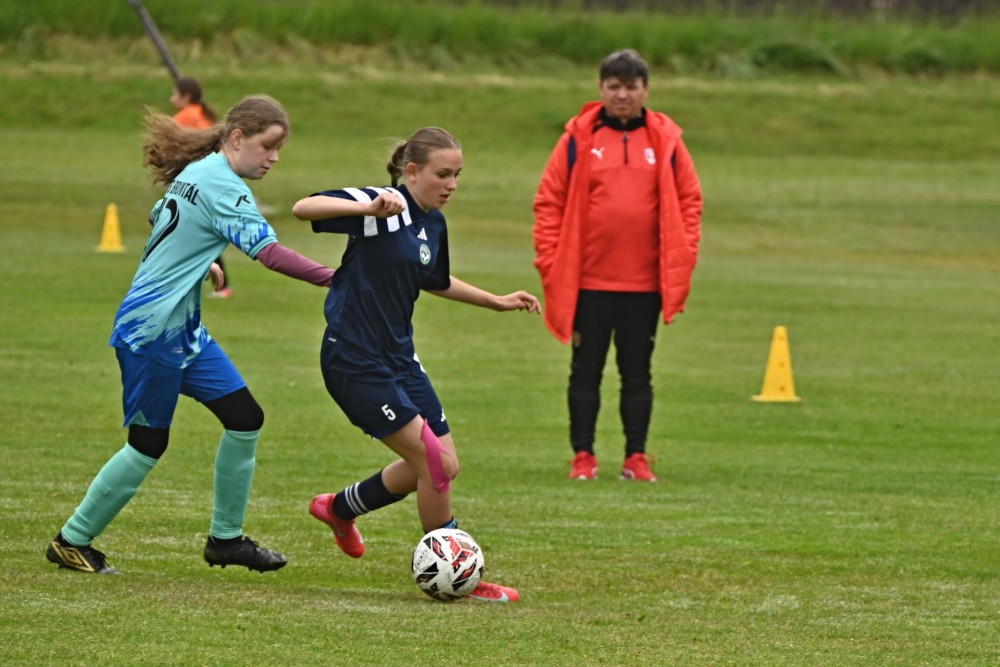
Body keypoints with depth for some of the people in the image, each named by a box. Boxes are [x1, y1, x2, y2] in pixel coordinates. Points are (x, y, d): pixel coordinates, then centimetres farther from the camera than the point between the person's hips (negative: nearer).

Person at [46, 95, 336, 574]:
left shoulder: (194, 172, 9)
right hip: (152, 332, -10)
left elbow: (159, 220, 26)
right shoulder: (222, 185, -19)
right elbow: (269, 253, -28)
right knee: (148, 445, 0)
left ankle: (225, 537, 15)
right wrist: (333, 279, -33)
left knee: (245, 419, 5)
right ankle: (72, 542, 13)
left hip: (184, 329, 10)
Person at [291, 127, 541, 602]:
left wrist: (498, 302, 26)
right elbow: (304, 208, -30)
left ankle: (340, 509, 34)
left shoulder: (434, 224, 9)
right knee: (432, 459, -11)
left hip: (398, 356, 9)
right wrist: (369, 208, -44)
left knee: (443, 466, 11)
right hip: (355, 360, -9)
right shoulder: (385, 208, -17)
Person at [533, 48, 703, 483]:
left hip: (645, 283, 1)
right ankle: (583, 455, 11)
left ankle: (636, 457, 13)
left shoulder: (665, 141, 3)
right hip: (587, 280, -1)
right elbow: (549, 200, 0)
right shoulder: (579, 138, -1)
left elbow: (688, 201, 5)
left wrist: (680, 264, -3)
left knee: (638, 374, 7)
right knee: (586, 372, 5)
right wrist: (551, 263, -7)